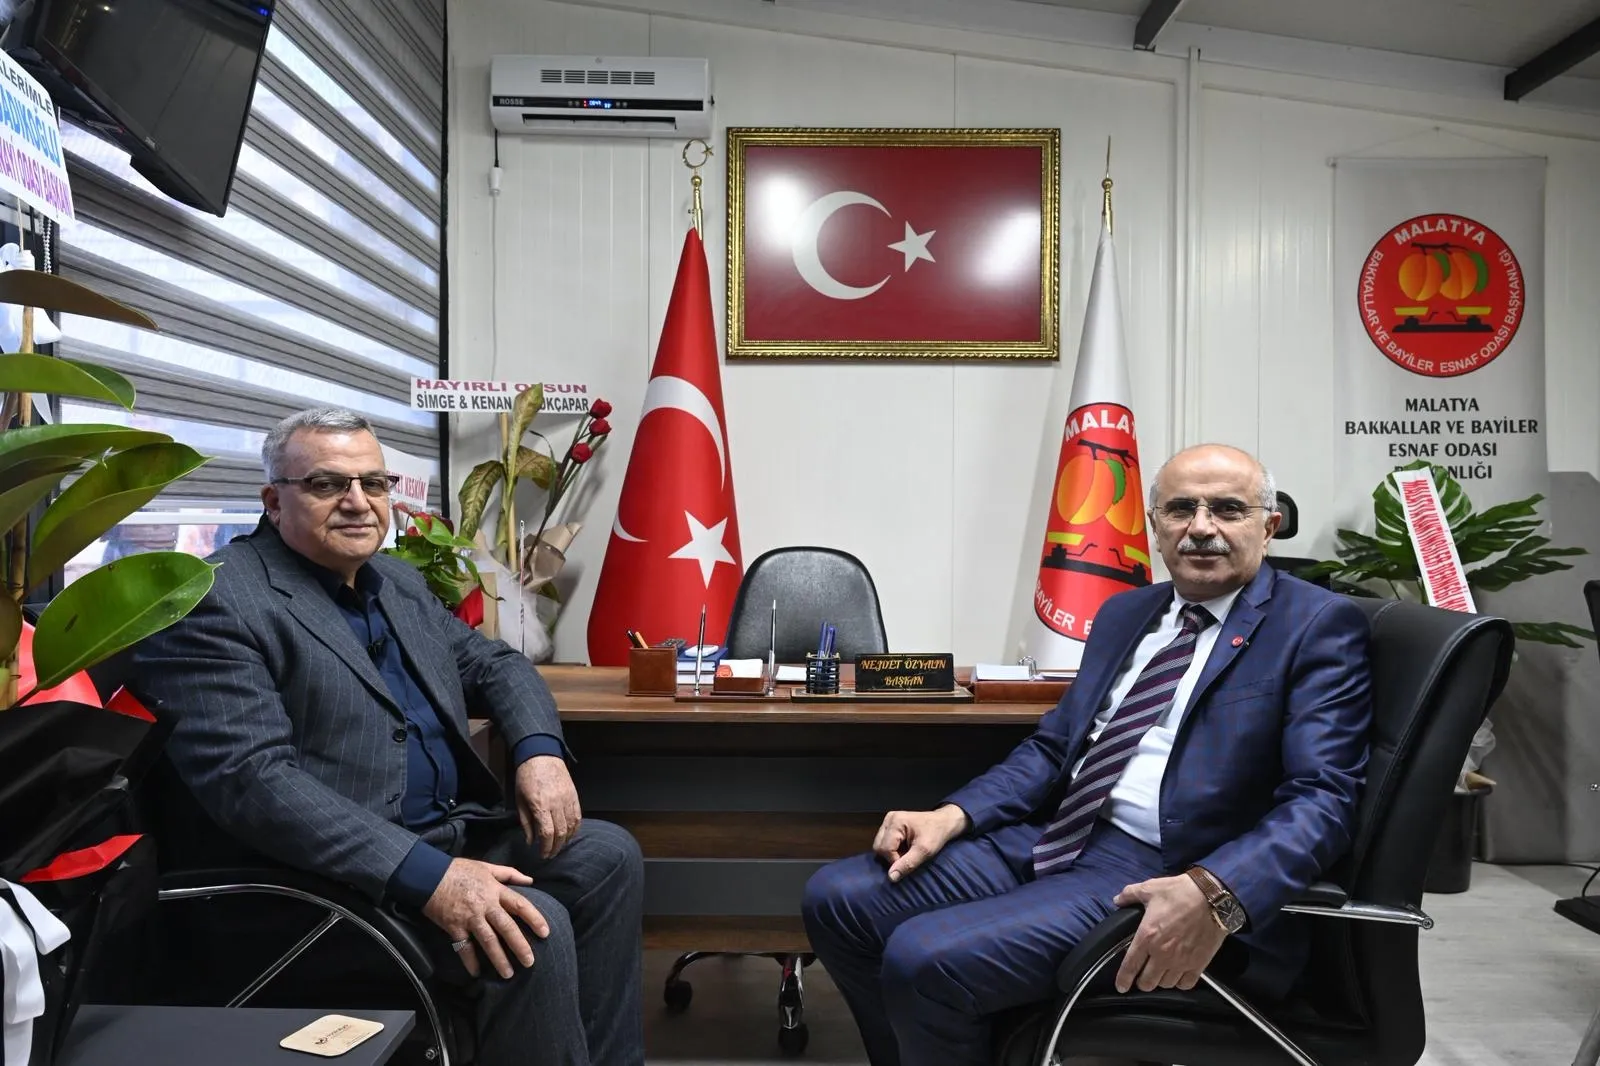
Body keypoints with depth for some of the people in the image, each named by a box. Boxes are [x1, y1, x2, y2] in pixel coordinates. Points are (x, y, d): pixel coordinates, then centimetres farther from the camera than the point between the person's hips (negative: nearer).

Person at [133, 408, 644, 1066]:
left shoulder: (398, 581, 12)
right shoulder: (216, 603, -14)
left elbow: (493, 664, 18)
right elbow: (253, 780, -24)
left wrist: (540, 749, -4)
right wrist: (425, 875, -31)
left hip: (458, 827, 9)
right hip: (348, 869, -8)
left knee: (609, 854, 0)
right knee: (532, 927, -24)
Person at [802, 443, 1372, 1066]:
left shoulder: (1318, 626, -3)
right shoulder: (1125, 612, 17)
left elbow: (1321, 799, -13)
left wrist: (1214, 894, -31)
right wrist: (951, 816, 1)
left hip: (1160, 875, -7)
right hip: (1054, 839, 7)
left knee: (923, 958, -23)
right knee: (836, 899, -2)